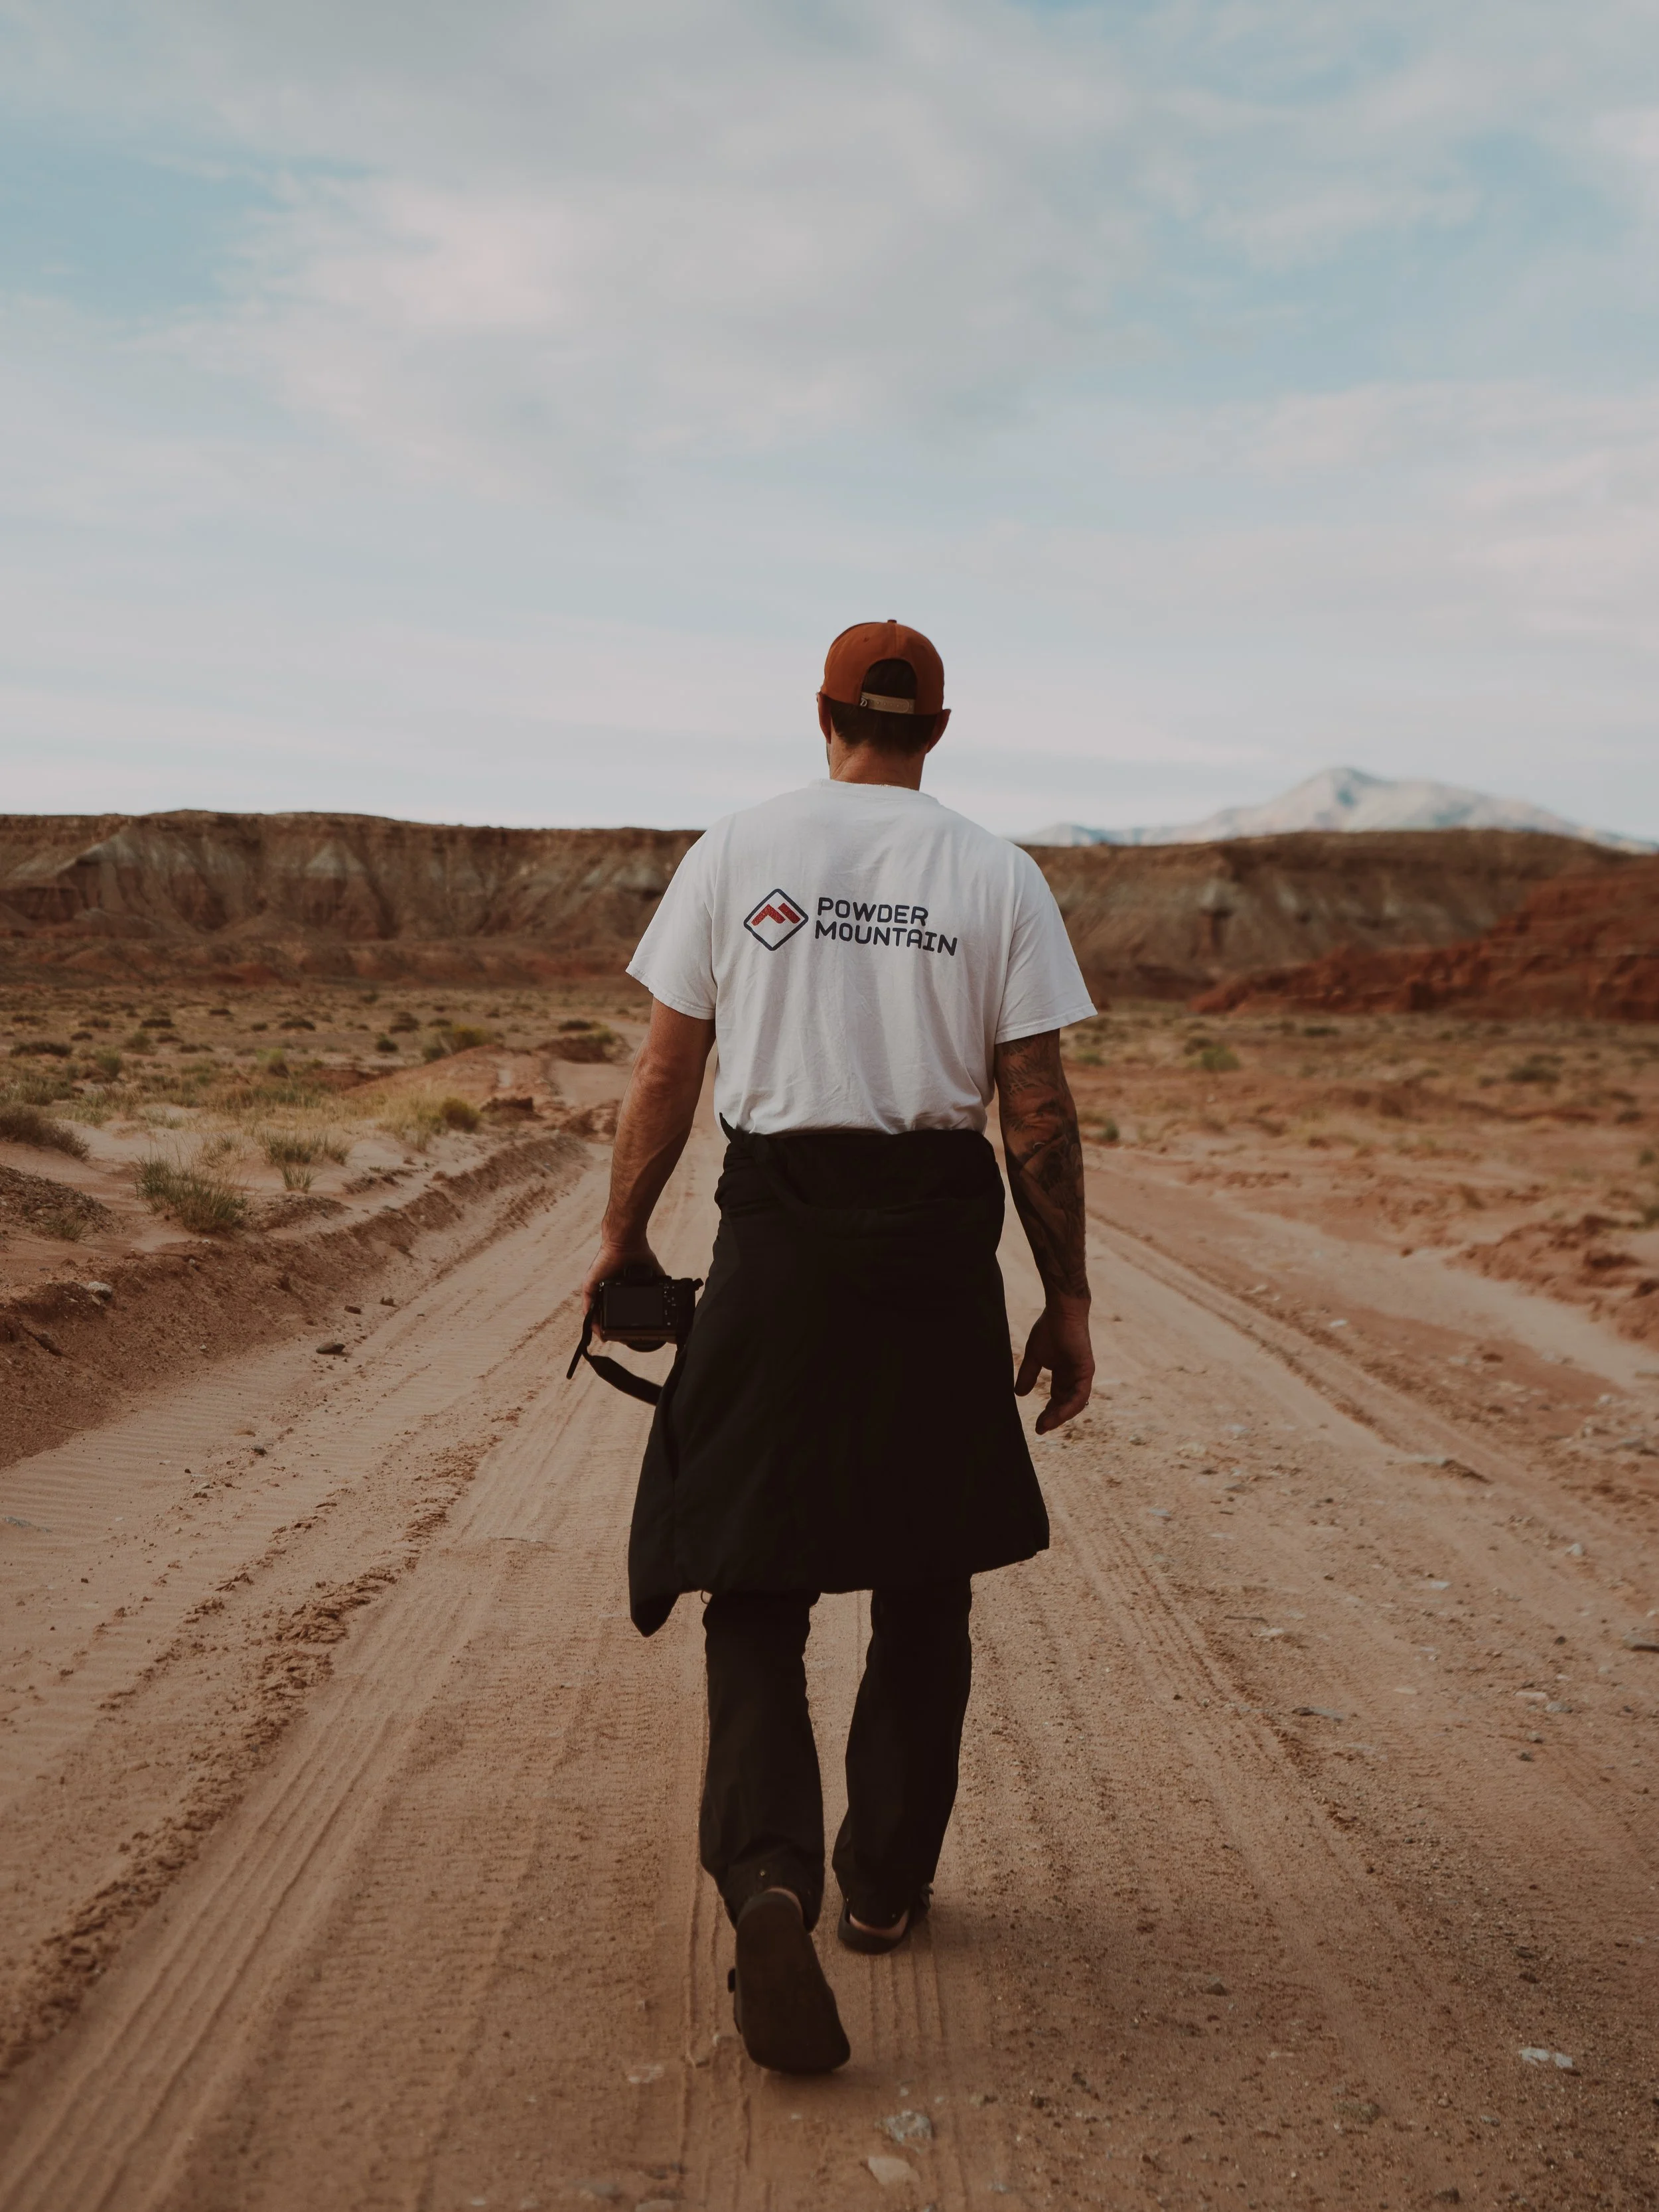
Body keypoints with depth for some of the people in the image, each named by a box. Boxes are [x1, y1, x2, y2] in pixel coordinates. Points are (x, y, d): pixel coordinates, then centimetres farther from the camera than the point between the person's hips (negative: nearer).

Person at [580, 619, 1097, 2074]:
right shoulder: (995, 874, 1)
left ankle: (767, 1881, -15)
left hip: (778, 1223, 0)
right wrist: (1067, 1301, 6)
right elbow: (1039, 1109, -2)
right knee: (925, 1574, 17)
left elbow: (667, 1071, 1)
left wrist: (623, 1237, 14)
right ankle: (886, 1883, 28)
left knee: (757, 1578, 6)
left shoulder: (738, 851, 1)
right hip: (939, 1241, 1)